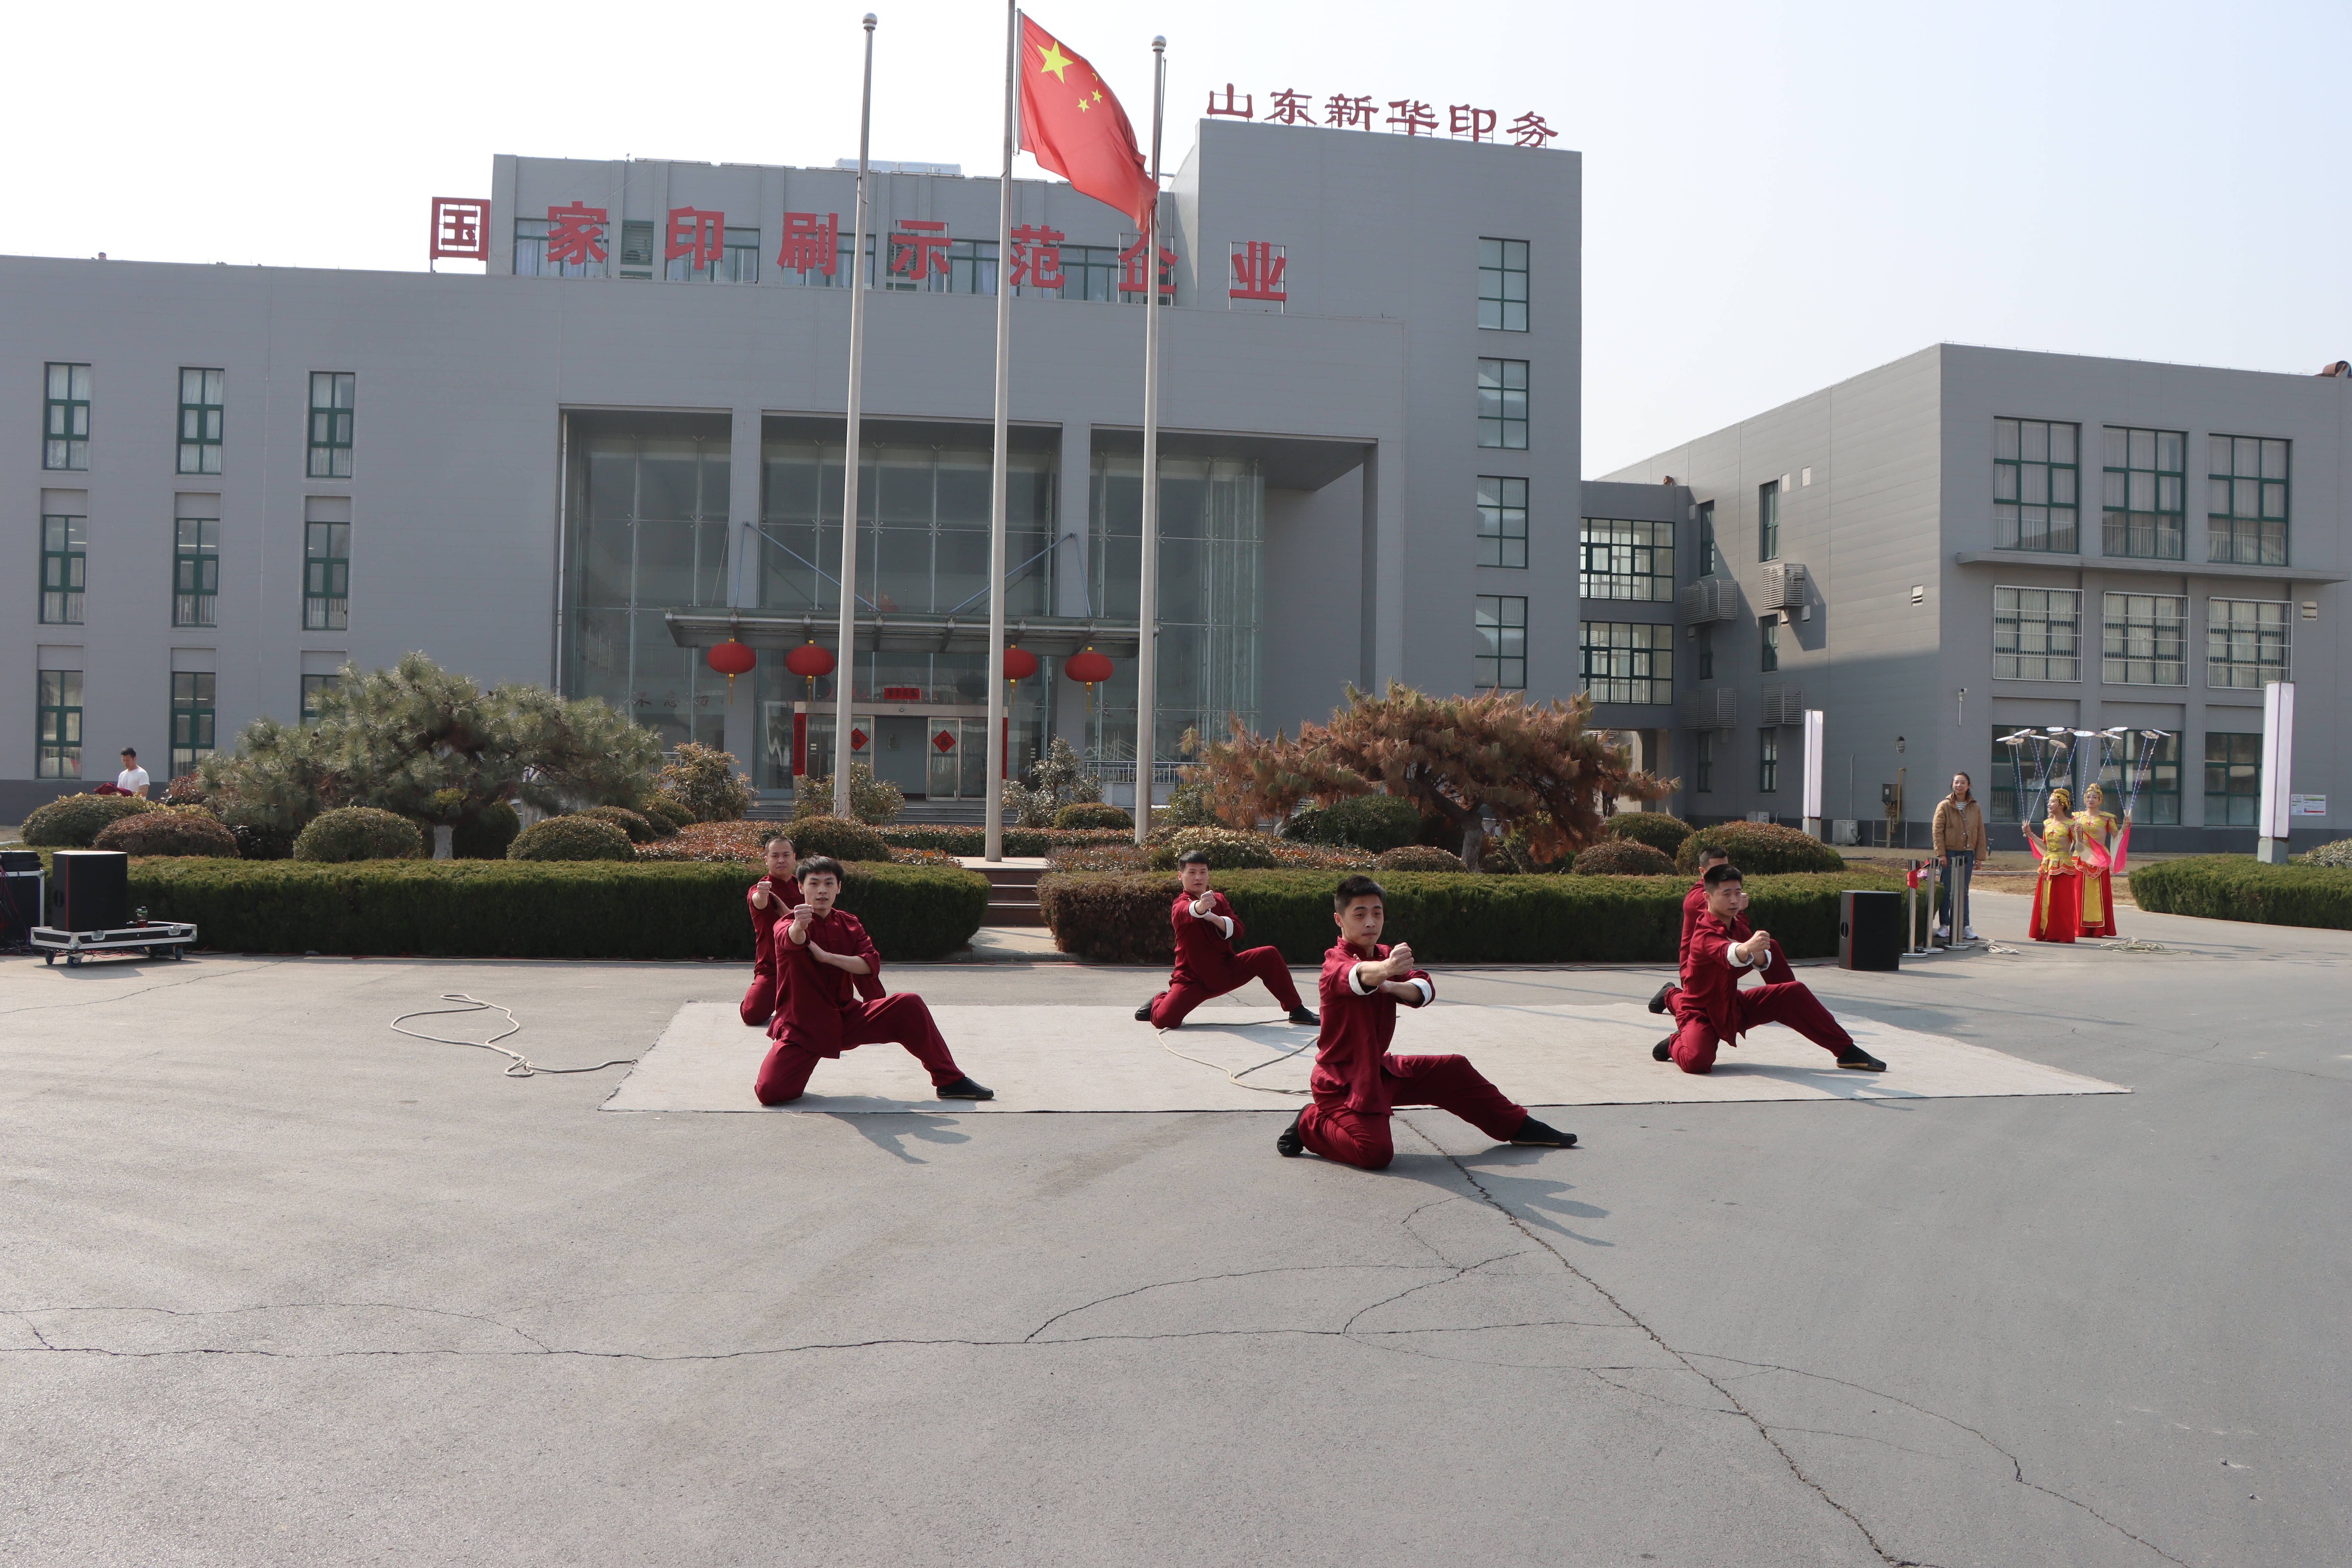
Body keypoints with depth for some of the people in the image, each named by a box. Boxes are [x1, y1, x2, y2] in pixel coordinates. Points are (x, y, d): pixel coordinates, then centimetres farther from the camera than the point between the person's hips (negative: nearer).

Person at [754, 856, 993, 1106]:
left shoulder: (849, 924, 6)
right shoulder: (788, 925, -9)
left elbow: (871, 965, -11)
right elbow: (791, 939, -37)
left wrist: (827, 956, -23)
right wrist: (799, 926, -61)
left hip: (847, 1018, 4)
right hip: (801, 1028, -3)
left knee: (908, 1005, -16)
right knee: (770, 1092, -24)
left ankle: (949, 1080, -4)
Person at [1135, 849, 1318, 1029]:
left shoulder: (1219, 899, 7)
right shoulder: (1180, 906, -13)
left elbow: (1237, 929, -7)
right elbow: (1189, 912, -40)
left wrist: (1214, 918, -25)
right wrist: (1200, 907, -63)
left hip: (1226, 970, 5)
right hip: (1194, 979, -5)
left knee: (1269, 955, -13)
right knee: (1164, 1020, -26)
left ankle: (1297, 1010, 2)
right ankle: (1160, 1001, 14)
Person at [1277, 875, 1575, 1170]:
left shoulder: (1385, 957, 7)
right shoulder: (1335, 963, -18)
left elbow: (1425, 990, -10)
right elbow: (1361, 974, -45)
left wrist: (1393, 986, -32)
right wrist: (1385, 970, -68)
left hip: (1380, 1069, 8)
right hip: (1341, 1082, -8)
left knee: (1455, 1071, 8)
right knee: (1376, 1153, -26)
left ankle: (1518, 1127, 28)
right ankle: (1312, 1124, 0)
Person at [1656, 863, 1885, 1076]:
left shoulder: (1737, 925, 2)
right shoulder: (1705, 937, -27)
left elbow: (1762, 962, -8)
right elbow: (1728, 954, -50)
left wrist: (1758, 953, -32)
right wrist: (1747, 947, -73)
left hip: (1733, 1005, 8)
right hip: (1701, 1013, -8)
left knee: (1795, 992, -2)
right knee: (1697, 1061, -36)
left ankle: (1847, 1051, 11)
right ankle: (1676, 1043, 2)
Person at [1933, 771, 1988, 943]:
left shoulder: (1975, 808, 8)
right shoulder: (1945, 806, -1)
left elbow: (1981, 833, 11)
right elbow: (1937, 831, -4)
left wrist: (1979, 856, 6)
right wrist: (1941, 854, -11)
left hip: (1967, 853, 3)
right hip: (1949, 853, -3)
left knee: (1963, 891, 6)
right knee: (1947, 891, -1)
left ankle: (1964, 926, 10)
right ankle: (1944, 925, 5)